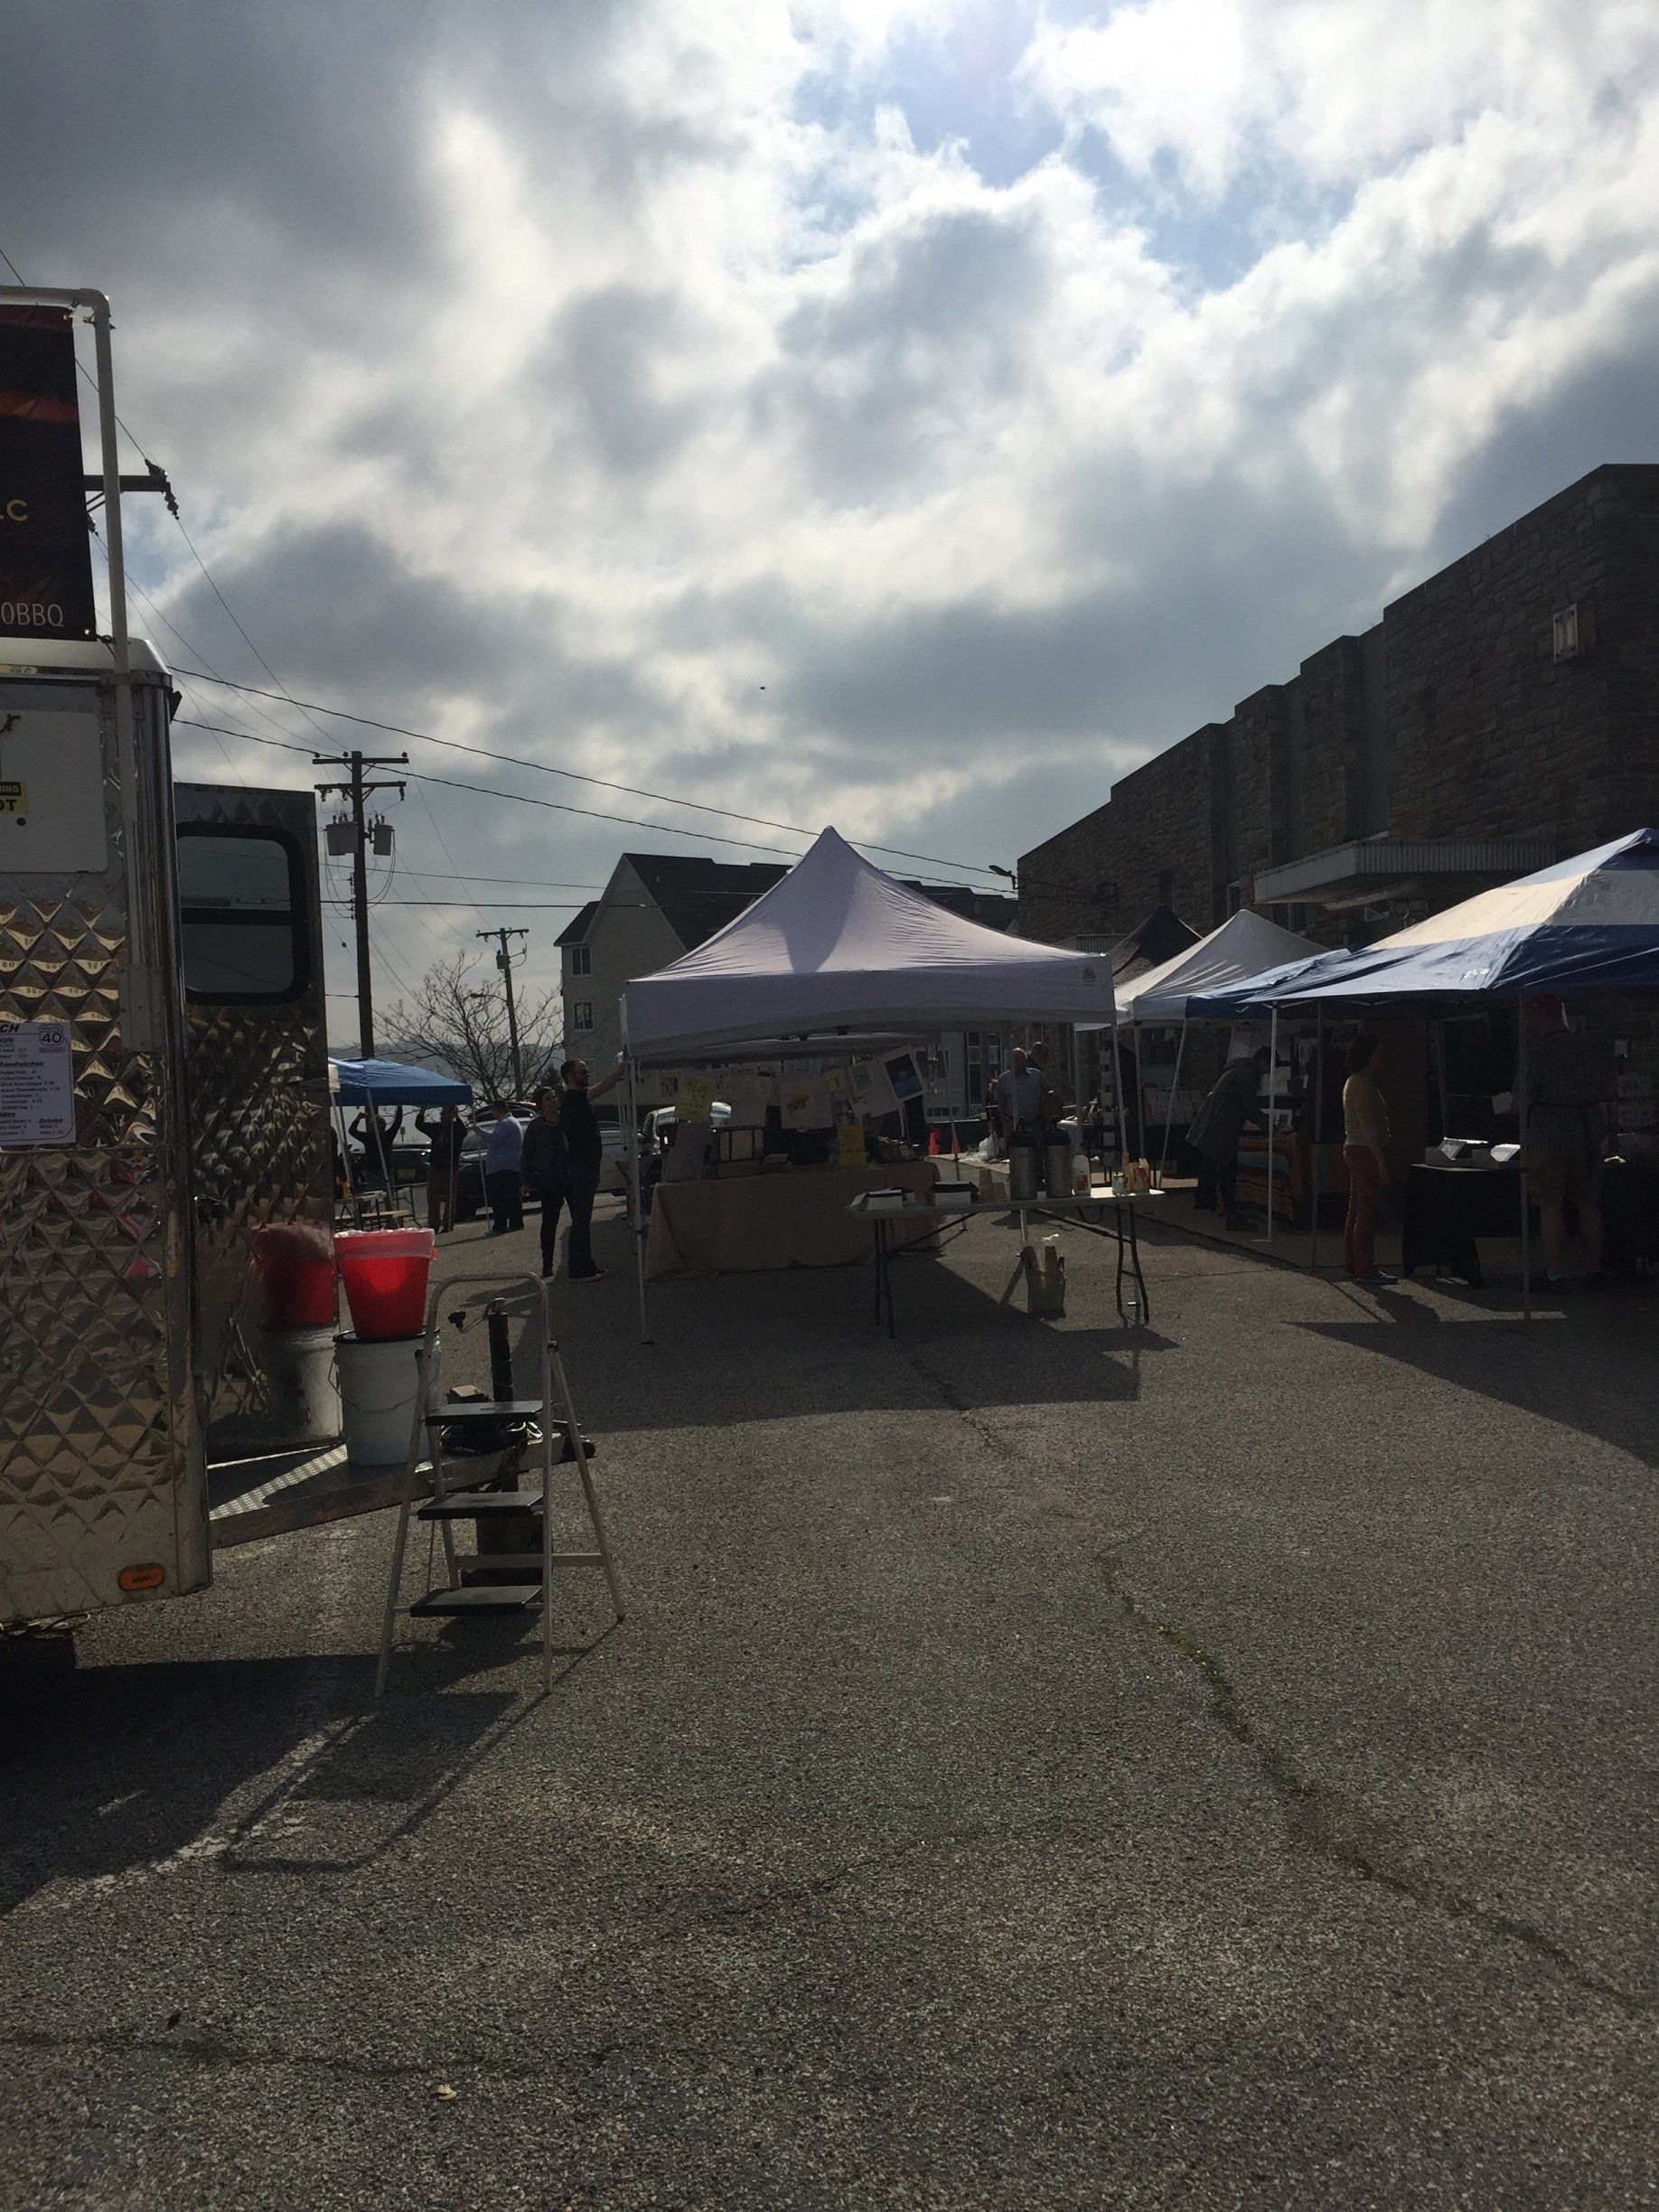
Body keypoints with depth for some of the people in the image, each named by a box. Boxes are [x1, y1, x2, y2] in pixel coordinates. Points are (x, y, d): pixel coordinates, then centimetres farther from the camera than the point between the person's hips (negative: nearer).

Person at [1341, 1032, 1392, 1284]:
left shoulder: (1354, 1081, 16)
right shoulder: (1363, 1084, -16)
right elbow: (1369, 1128, -22)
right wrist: (1382, 1163, -22)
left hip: (1354, 1149, 11)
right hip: (1367, 1151, -11)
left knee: (1357, 1211, 14)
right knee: (1368, 1212, -7)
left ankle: (1355, 1265, 20)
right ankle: (1365, 1269, -5)